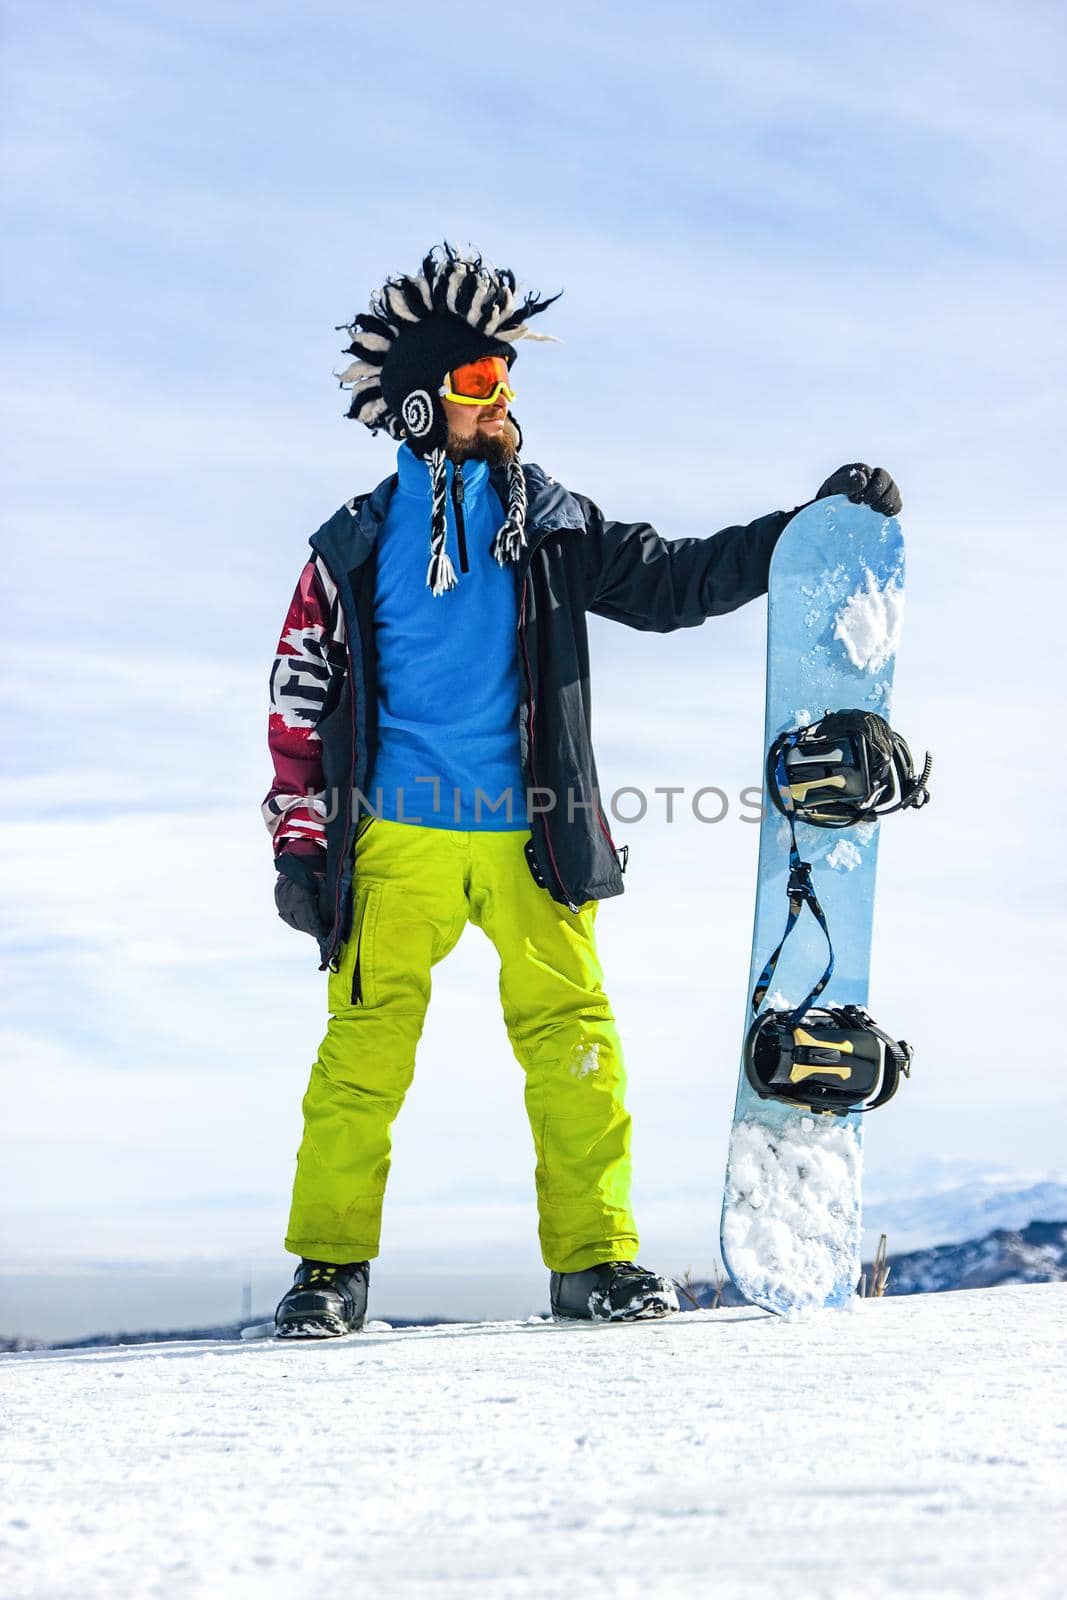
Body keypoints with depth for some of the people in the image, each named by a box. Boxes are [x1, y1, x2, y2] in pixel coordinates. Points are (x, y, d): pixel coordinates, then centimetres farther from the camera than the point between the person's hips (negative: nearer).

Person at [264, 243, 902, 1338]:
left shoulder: (550, 524, 14)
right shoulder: (356, 544, 9)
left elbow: (670, 584, 13)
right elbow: (300, 701, 9)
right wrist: (300, 846, 2)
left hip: (527, 836, 2)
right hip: (397, 837, -1)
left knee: (572, 1035, -5)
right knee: (365, 1046, -5)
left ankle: (594, 1256, 3)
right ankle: (330, 1266, 4)